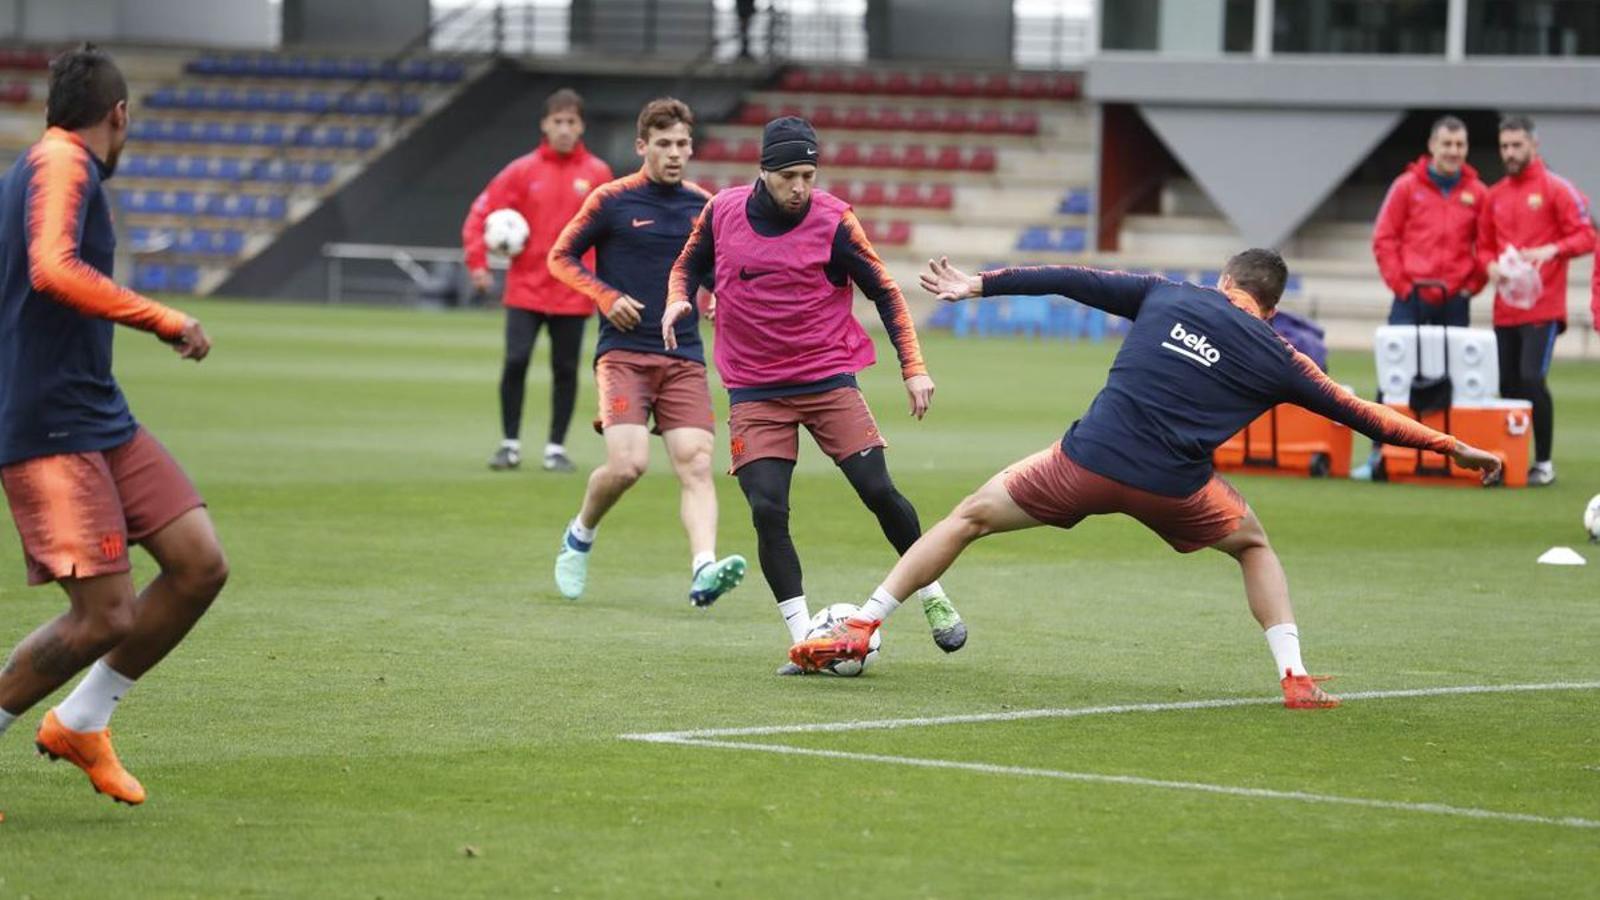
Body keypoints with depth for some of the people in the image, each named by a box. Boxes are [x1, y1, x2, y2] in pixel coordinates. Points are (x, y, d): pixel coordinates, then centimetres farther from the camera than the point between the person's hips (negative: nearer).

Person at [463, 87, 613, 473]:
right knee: (515, 362, -7)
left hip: (573, 293, 0)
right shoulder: (523, 171, 0)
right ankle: (510, 444, 5)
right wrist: (478, 261, -8)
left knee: (565, 369, 4)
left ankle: (556, 448, 13)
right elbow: (481, 213, 1)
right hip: (526, 288, 0)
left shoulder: (597, 173, 1)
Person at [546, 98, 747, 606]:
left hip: (684, 359, 3)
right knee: (627, 463, -16)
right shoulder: (612, 201, -1)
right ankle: (581, 535, 13)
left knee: (696, 465, -14)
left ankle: (704, 571, -27)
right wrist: (606, 297, -9)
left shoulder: (704, 206, 10)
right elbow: (561, 257, 6)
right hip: (624, 352, -3)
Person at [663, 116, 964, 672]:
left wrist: (913, 367, -4)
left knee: (879, 491, -8)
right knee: (768, 512, -13)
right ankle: (803, 637, -4)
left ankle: (934, 599, 15)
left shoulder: (832, 220, -8)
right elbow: (689, 264, 17)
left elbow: (884, 292, 0)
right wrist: (677, 301, -5)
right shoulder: (722, 212, -2)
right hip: (754, 392, 1)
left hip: (828, 380, -1)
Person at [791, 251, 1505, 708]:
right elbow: (1361, 415, 12)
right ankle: (1296, 679, 14)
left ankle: (858, 630, 14)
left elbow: (1072, 281, 14)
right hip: (1171, 488, 0)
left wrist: (979, 284, 23)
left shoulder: (1166, 297, 12)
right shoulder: (1275, 358, 9)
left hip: (1090, 460, 0)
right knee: (1253, 544, 28)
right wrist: (1453, 448, 20)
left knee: (969, 517, 17)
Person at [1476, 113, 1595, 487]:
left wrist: (1552, 250, -23)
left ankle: (1545, 462, -6)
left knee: (1531, 378, -14)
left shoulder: (1556, 189, -2)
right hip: (1505, 310, 6)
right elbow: (1484, 246, 20)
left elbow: (1585, 235, -6)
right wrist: (1491, 266, -2)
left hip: (1543, 306, -6)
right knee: (1508, 384, 5)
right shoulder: (1495, 196, 13)